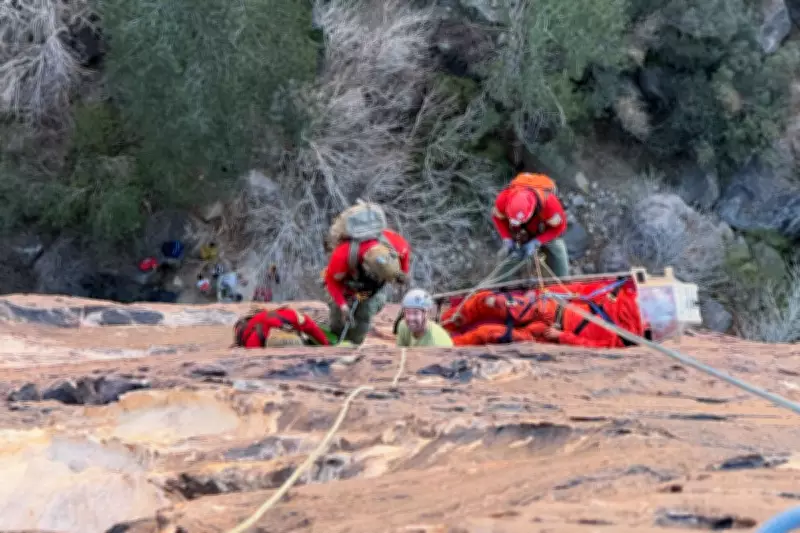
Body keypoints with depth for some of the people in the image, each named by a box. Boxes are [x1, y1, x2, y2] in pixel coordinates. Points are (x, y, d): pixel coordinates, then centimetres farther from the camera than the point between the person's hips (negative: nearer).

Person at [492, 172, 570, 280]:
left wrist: (536, 243, -35)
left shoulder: (549, 203, -46)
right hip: (519, 234, 1)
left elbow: (559, 226, -26)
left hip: (548, 232, -1)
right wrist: (507, 240, -28)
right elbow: (497, 217, -14)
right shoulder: (504, 199, -39)